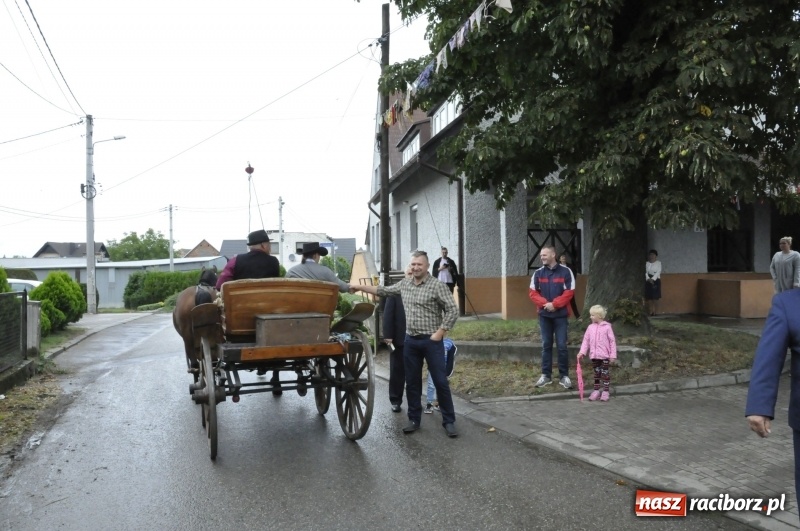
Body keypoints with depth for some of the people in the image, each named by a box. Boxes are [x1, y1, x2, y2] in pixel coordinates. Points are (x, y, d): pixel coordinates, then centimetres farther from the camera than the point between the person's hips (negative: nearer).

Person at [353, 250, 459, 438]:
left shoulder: (437, 286, -10)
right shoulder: (404, 284, 7)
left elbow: (453, 310, -12)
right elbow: (384, 291, 21)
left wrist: (440, 332, -15)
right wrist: (360, 287, 21)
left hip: (431, 341, -5)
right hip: (411, 340, 5)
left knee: (440, 381, -1)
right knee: (412, 382, 11)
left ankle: (449, 421, 10)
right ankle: (414, 420, 22)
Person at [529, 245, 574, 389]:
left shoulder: (565, 271, -5)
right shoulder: (538, 273, 4)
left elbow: (569, 292, -8)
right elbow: (532, 292, 2)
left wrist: (554, 304, -16)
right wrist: (544, 303, -13)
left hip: (560, 314, -3)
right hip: (544, 315, 3)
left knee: (562, 346, 0)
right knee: (546, 345, 8)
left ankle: (564, 376, 9)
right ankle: (546, 375, 15)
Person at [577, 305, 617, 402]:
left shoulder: (607, 327, -8)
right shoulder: (590, 327, 3)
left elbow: (612, 341, -6)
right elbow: (586, 340, 5)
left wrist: (613, 355, -8)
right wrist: (582, 352, -5)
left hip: (604, 356, -4)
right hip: (594, 355, 4)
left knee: (605, 373, 2)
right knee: (596, 373, 13)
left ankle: (605, 392, 11)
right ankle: (596, 391, 21)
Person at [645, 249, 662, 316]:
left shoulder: (658, 263, 5)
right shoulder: (646, 263, 11)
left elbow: (658, 272, -5)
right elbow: (645, 272, 1)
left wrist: (653, 279, -17)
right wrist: (648, 279, -15)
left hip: (655, 281, -2)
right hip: (648, 281, 2)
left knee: (655, 298, -6)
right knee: (649, 298, -1)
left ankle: (655, 312, -5)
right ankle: (650, 312, 2)